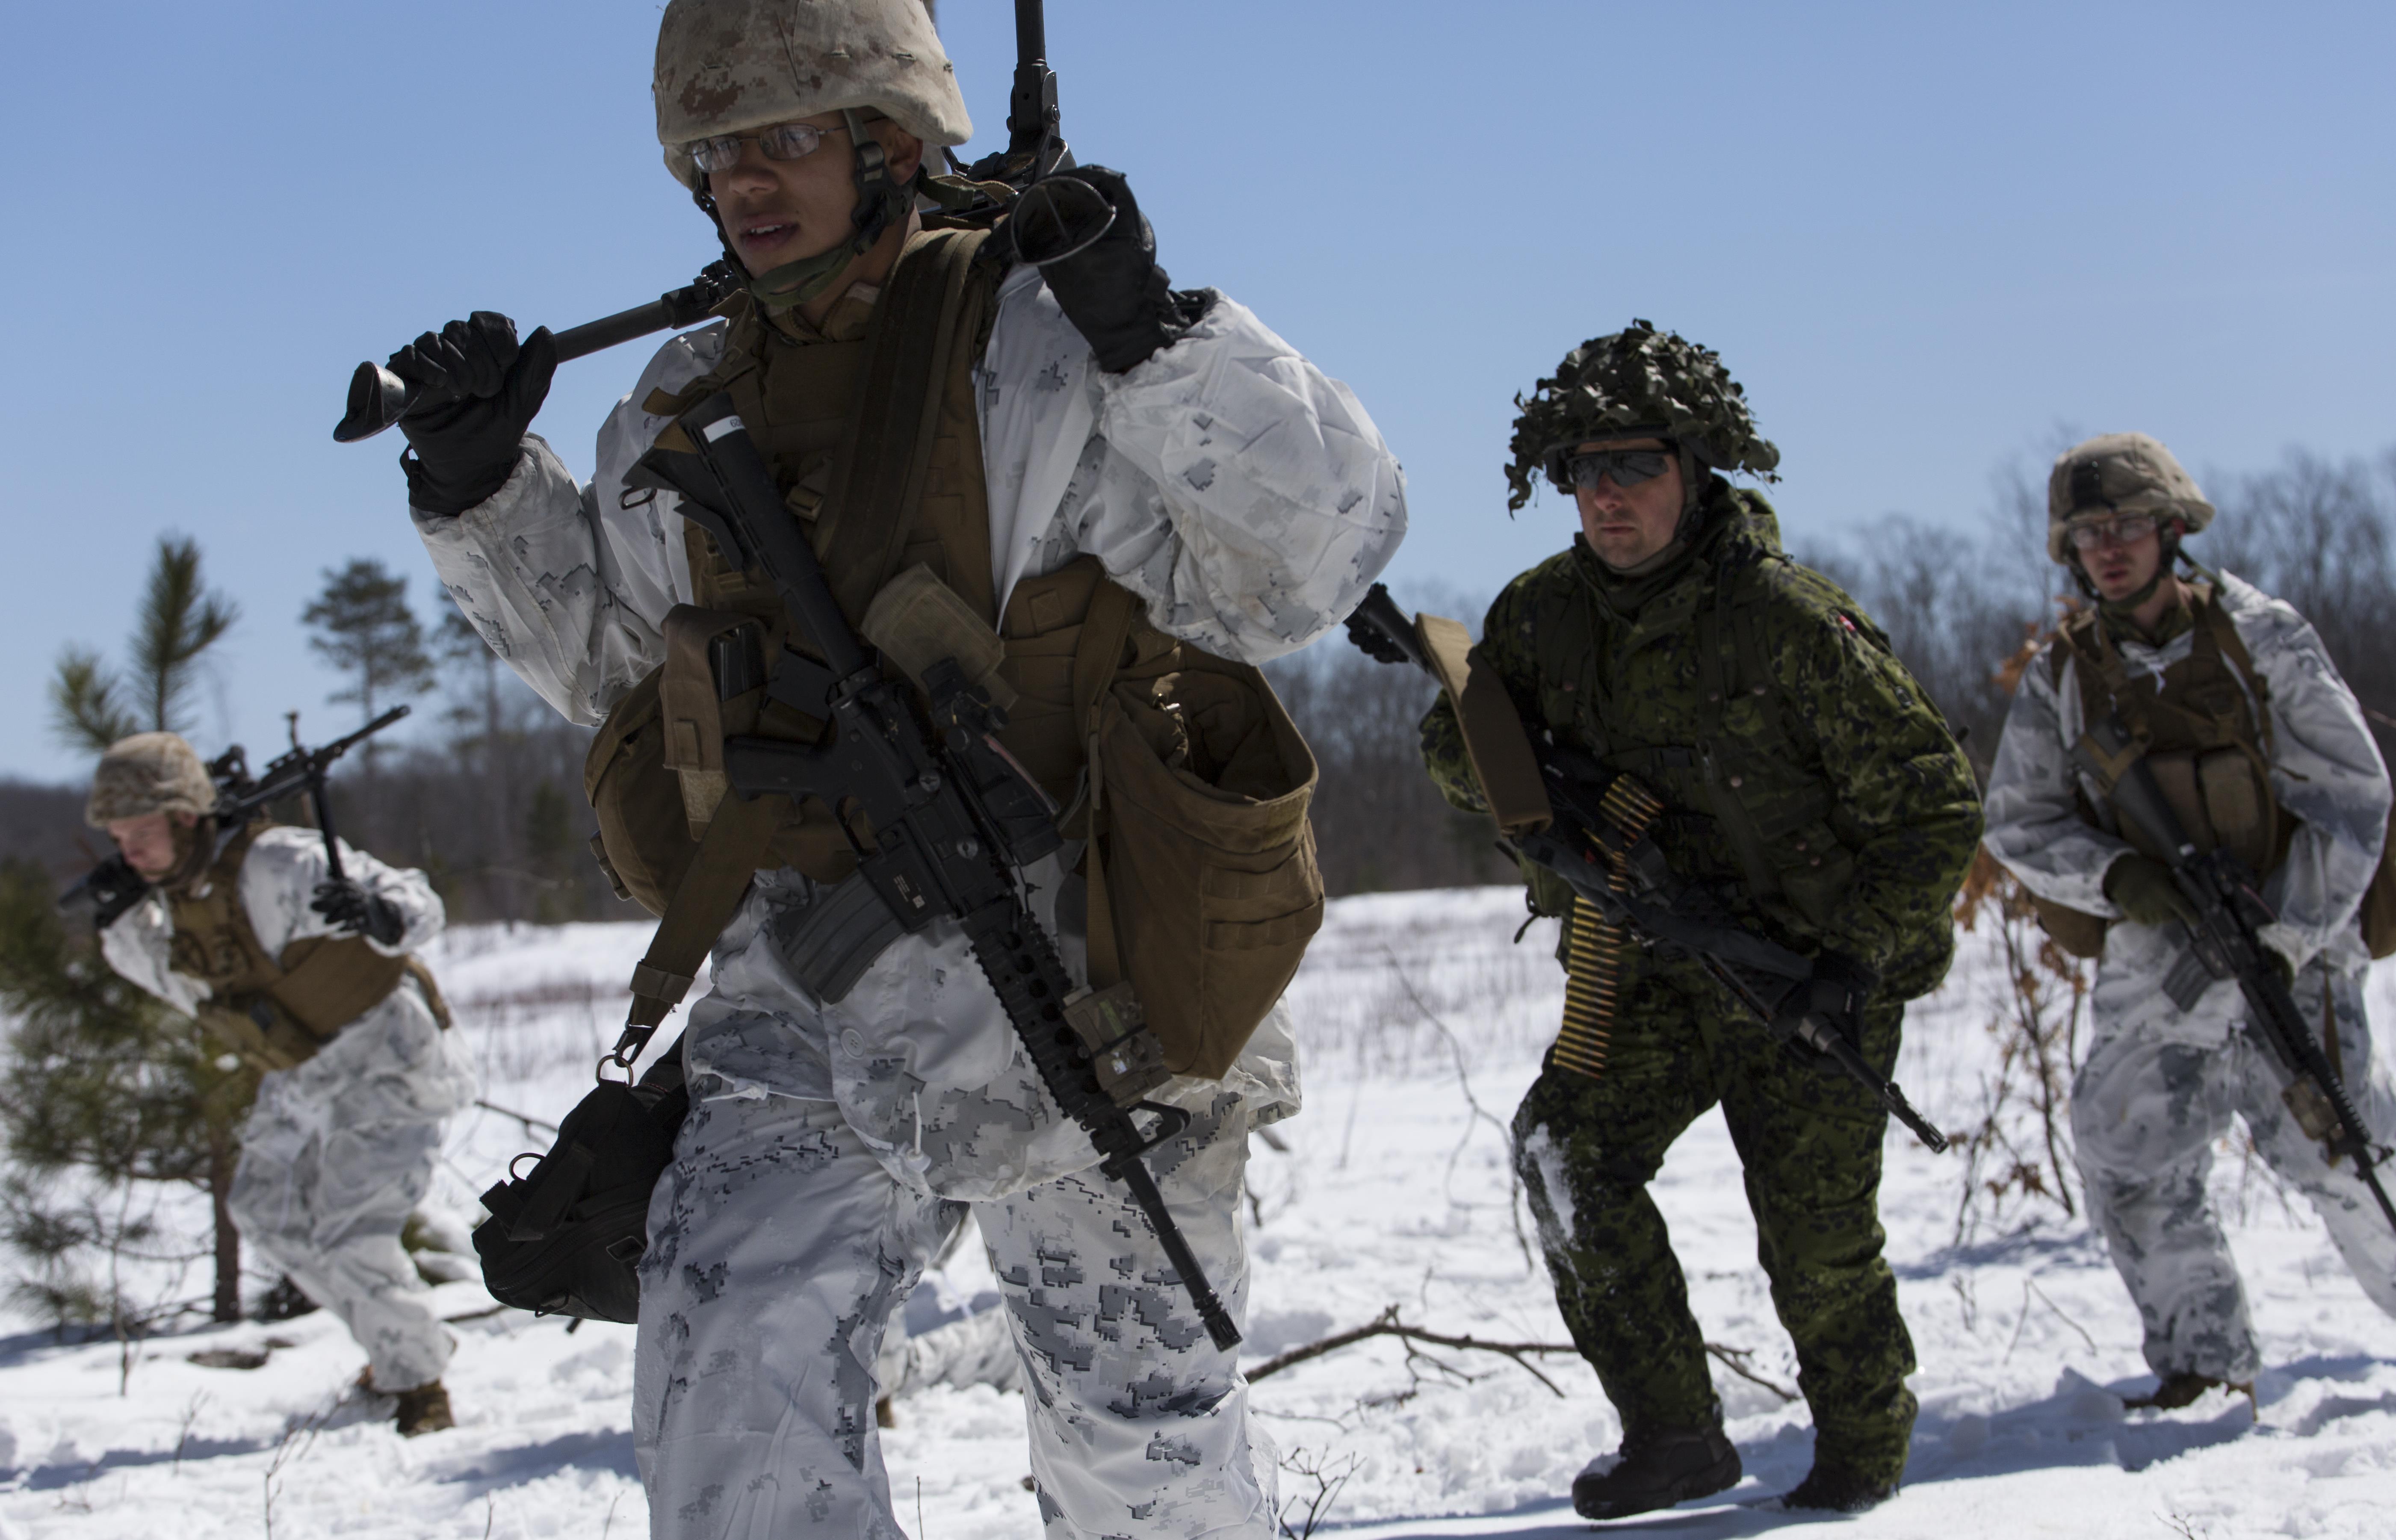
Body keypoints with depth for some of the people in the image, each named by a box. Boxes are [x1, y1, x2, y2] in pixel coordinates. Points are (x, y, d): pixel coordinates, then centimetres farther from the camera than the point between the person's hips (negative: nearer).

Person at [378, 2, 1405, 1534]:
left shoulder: (1044, 356, -9)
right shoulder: (687, 413, 9)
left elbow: (1312, 556, -15)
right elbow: (615, 655, 24)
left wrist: (1157, 338, -26)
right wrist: (484, 487, 10)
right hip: (802, 995, 4)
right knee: (731, 1388, -13)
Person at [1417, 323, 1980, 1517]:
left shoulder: (1792, 622, -20)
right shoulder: (1546, 611, -5)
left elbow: (1933, 805, -14)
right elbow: (1455, 743, 8)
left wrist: (1861, 953, -21)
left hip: (1813, 973, -4)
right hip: (1653, 969, 4)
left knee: (1816, 1239, -1)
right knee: (1567, 1150, -16)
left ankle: (1863, 1449, 26)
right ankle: (1673, 1435, -5)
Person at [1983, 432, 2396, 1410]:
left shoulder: (2260, 637, -4)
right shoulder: (2059, 679, 4)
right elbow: (2018, 823, 5)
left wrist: (2290, 934, -15)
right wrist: (2114, 875, -16)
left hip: (2287, 948, -3)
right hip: (2153, 957, 3)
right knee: (2129, 1164, -1)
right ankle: (2203, 1366, 12)